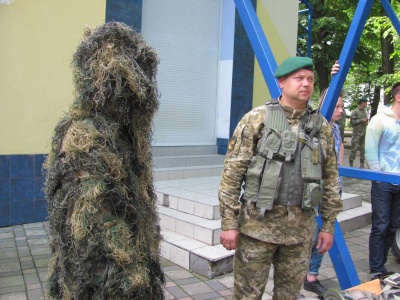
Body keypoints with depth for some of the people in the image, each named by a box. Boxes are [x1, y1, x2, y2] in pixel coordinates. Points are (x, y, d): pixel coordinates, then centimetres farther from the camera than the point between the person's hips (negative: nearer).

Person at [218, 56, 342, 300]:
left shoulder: (322, 126, 7)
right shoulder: (257, 119, -5)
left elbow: (331, 179, 11)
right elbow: (232, 173, -8)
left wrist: (329, 225, 9)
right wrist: (229, 223, -10)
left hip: (301, 227, 4)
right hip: (258, 223, -3)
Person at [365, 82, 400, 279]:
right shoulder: (380, 120, -6)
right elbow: (371, 152, -7)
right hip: (383, 183, -5)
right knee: (380, 227, 0)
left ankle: (380, 264, 26)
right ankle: (376, 270, 11)